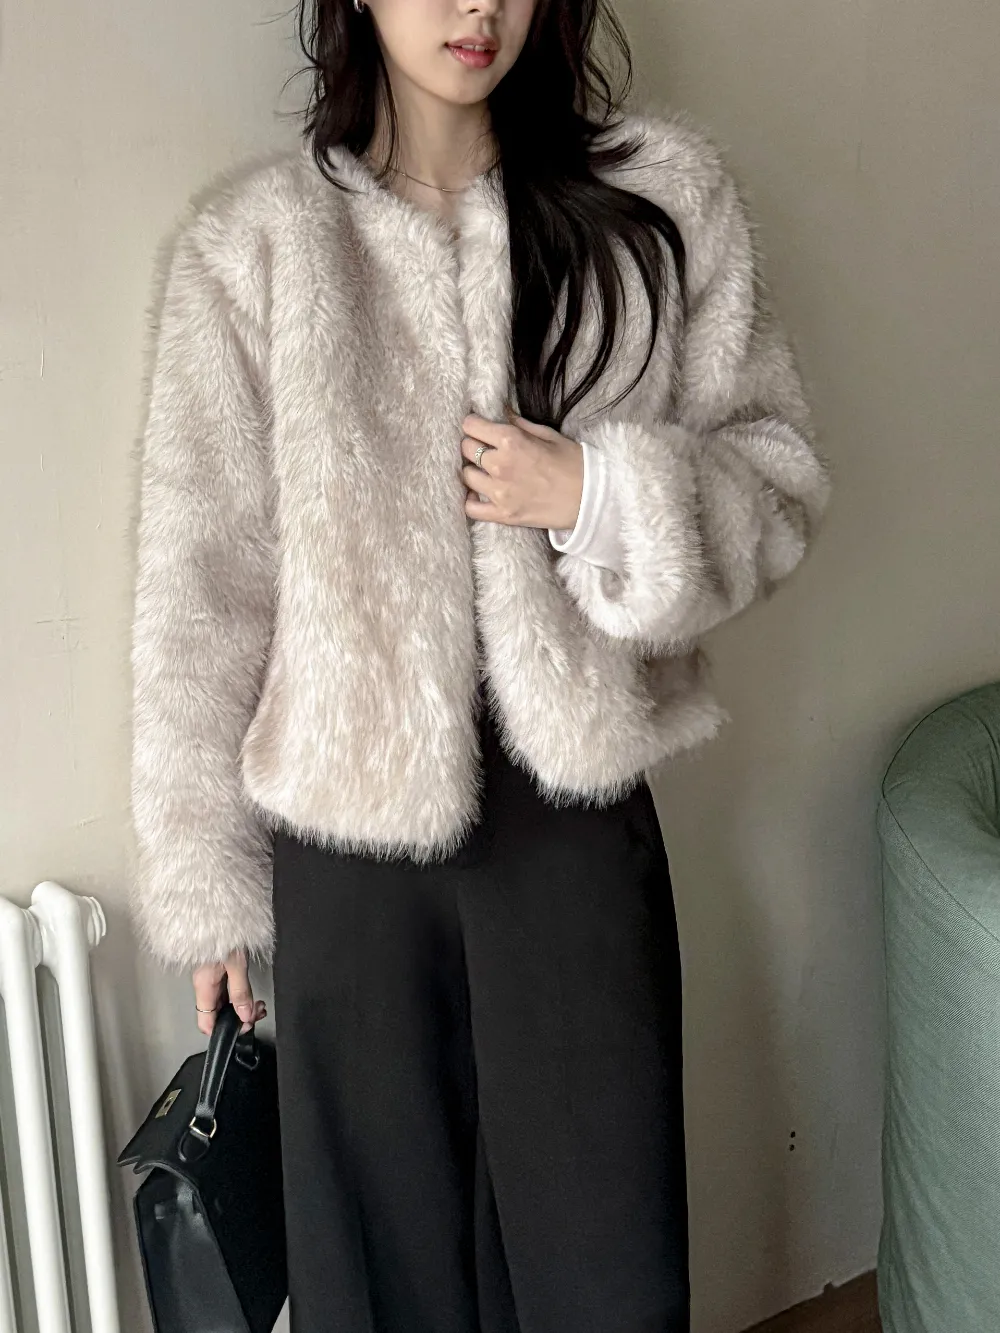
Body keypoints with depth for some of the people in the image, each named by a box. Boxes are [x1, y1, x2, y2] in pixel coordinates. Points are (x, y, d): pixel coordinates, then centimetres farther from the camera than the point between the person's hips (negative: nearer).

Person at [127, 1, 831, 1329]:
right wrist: (204, 878, 2)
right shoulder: (250, 243, -4)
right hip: (350, 830, 0)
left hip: (579, 805, 1)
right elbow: (201, 585, -1)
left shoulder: (665, 197, 0)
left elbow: (779, 475, 4)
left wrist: (604, 496, -16)